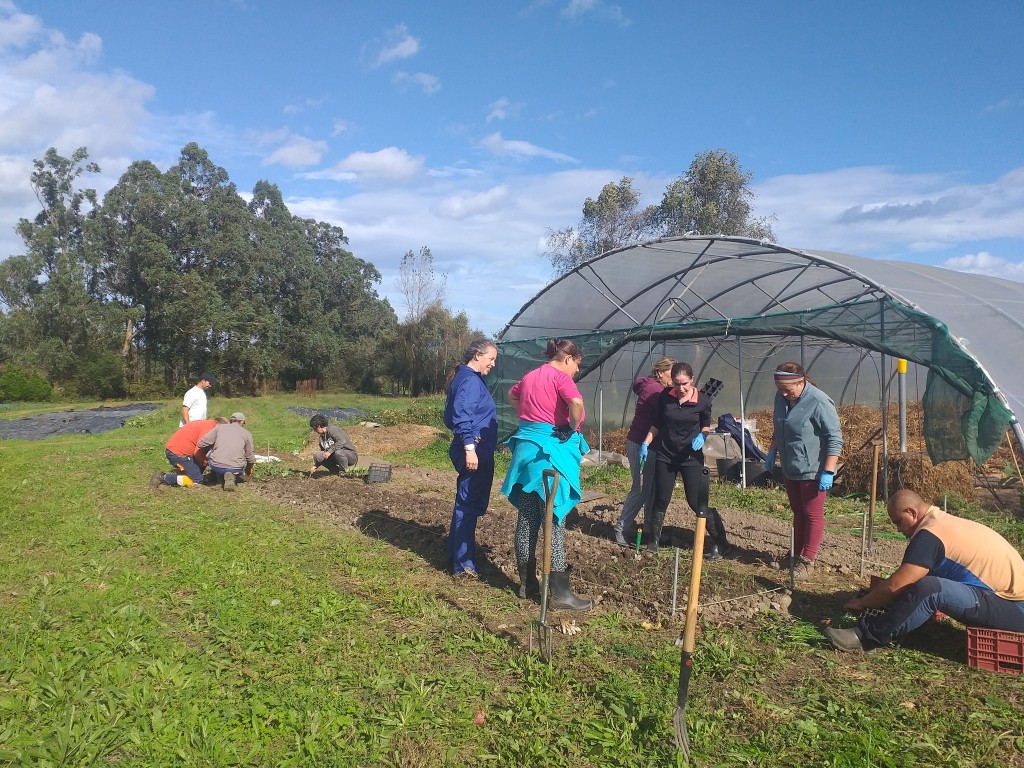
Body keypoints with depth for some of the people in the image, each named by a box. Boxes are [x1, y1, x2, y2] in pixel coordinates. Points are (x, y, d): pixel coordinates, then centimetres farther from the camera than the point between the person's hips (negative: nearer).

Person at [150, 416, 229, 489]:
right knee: (197, 481, -8)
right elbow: (198, 452, -21)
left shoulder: (206, 423, 14)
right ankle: (163, 477, -8)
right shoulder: (209, 428, -16)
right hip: (178, 453, -10)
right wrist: (204, 463, -4)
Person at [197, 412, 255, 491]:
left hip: (216, 466, 1)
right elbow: (250, 457, 11)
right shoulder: (246, 433, 9)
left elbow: (201, 443, 2)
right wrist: (248, 469, 33)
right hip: (236, 468, -1)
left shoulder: (219, 427, 10)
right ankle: (233, 477, -3)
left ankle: (221, 478, 15)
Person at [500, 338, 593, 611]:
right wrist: (573, 427, -11)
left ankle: (527, 582, 21)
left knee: (527, 519, 12)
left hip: (526, 448, 8)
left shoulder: (530, 376, 15)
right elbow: (577, 404, -28)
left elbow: (511, 395, 34)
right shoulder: (561, 377, -10)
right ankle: (560, 593, -1)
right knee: (554, 521, -5)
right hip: (551, 450, -8)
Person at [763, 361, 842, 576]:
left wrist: (828, 472, -20)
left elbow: (835, 439, -19)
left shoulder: (819, 403, -21)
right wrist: (771, 453, 20)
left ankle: (807, 560, 14)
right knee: (798, 513, 19)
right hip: (790, 470, 8)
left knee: (812, 515, 4)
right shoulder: (781, 397, 3)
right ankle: (795, 554, 30)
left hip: (812, 471, -8)